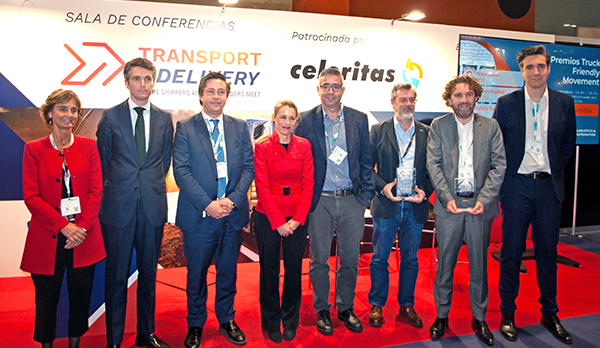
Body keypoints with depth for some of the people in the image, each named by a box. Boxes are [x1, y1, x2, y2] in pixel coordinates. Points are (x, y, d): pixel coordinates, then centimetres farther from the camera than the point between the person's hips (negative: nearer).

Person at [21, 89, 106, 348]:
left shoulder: (88, 146, 6)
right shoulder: (34, 149, 2)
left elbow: (96, 191, 1)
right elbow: (31, 196, -4)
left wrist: (82, 226, -11)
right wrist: (63, 226, -13)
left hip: (84, 237, 1)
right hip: (47, 238, -1)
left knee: (80, 296, 10)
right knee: (47, 298, 9)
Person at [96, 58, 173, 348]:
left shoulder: (164, 119, 8)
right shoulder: (110, 117, 3)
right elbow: (102, 162, 7)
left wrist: (152, 188, 9)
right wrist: (114, 192, 7)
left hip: (153, 207, 2)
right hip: (118, 207, -2)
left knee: (148, 273, 11)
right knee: (116, 275, 5)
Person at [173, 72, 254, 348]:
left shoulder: (240, 127, 9)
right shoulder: (185, 128, 0)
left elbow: (248, 167, 4)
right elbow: (181, 170, -8)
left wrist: (232, 200, -10)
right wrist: (207, 203, -17)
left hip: (233, 213, 3)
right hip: (198, 215, -2)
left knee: (228, 271, 14)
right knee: (196, 273, 10)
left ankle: (226, 320, 34)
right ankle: (195, 325, 30)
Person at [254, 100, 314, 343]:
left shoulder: (304, 146, 4)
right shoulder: (262, 146, -3)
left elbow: (308, 184, 1)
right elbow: (262, 187, -7)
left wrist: (297, 220, -8)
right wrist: (278, 222, -12)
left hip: (297, 218, 2)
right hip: (268, 218, -2)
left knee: (294, 269, 9)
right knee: (269, 270, 8)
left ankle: (290, 321, 29)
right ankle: (271, 323, 27)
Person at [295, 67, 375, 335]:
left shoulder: (359, 119, 5)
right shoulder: (305, 120, -1)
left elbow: (366, 161, 8)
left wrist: (366, 195, 1)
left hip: (352, 201, 2)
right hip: (319, 201, -1)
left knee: (350, 259, 11)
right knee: (319, 260, 9)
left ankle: (346, 308, 30)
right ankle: (321, 310, 27)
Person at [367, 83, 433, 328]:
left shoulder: (427, 133, 7)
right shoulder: (378, 131, 3)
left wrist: (425, 190, -8)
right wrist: (382, 186, -14)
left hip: (415, 206, 2)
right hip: (386, 205, -1)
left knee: (410, 260, 12)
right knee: (379, 258, 6)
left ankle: (407, 305, 28)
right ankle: (376, 305, 22)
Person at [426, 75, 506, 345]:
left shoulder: (491, 126, 6)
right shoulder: (438, 126, 4)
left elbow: (499, 165, 1)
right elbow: (433, 164, -2)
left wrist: (484, 199, -11)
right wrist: (447, 198, -12)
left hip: (480, 205, 1)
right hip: (449, 205, -1)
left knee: (479, 265, 10)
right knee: (444, 264, 7)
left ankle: (479, 319, 26)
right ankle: (442, 316, 23)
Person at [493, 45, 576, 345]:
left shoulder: (564, 103, 5)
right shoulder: (507, 103, -1)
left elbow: (568, 143, 16)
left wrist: (555, 170, 9)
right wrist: (503, 177, 1)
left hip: (549, 187, 2)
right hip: (517, 187, -2)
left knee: (547, 252, 11)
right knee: (511, 252, 4)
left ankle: (550, 314, 27)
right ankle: (507, 314, 18)